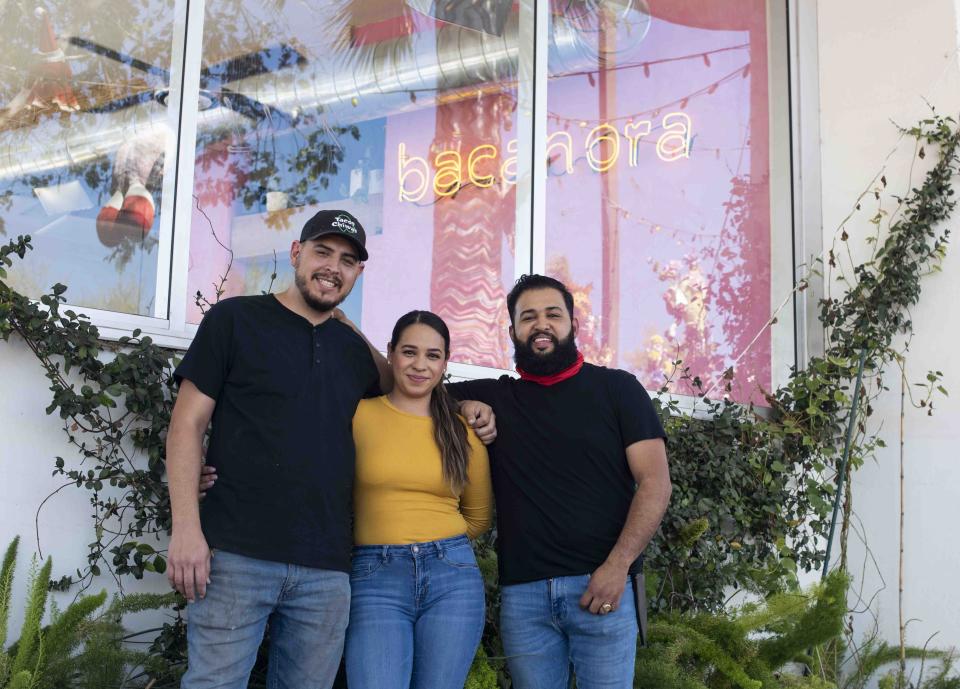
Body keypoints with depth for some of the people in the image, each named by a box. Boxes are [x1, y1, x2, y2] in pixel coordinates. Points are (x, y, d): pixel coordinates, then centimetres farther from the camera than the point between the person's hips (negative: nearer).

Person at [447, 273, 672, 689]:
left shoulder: (616, 388, 5)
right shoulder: (492, 399, 13)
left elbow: (655, 481, -3)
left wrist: (617, 565, -13)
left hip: (602, 585, -2)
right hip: (521, 593, 3)